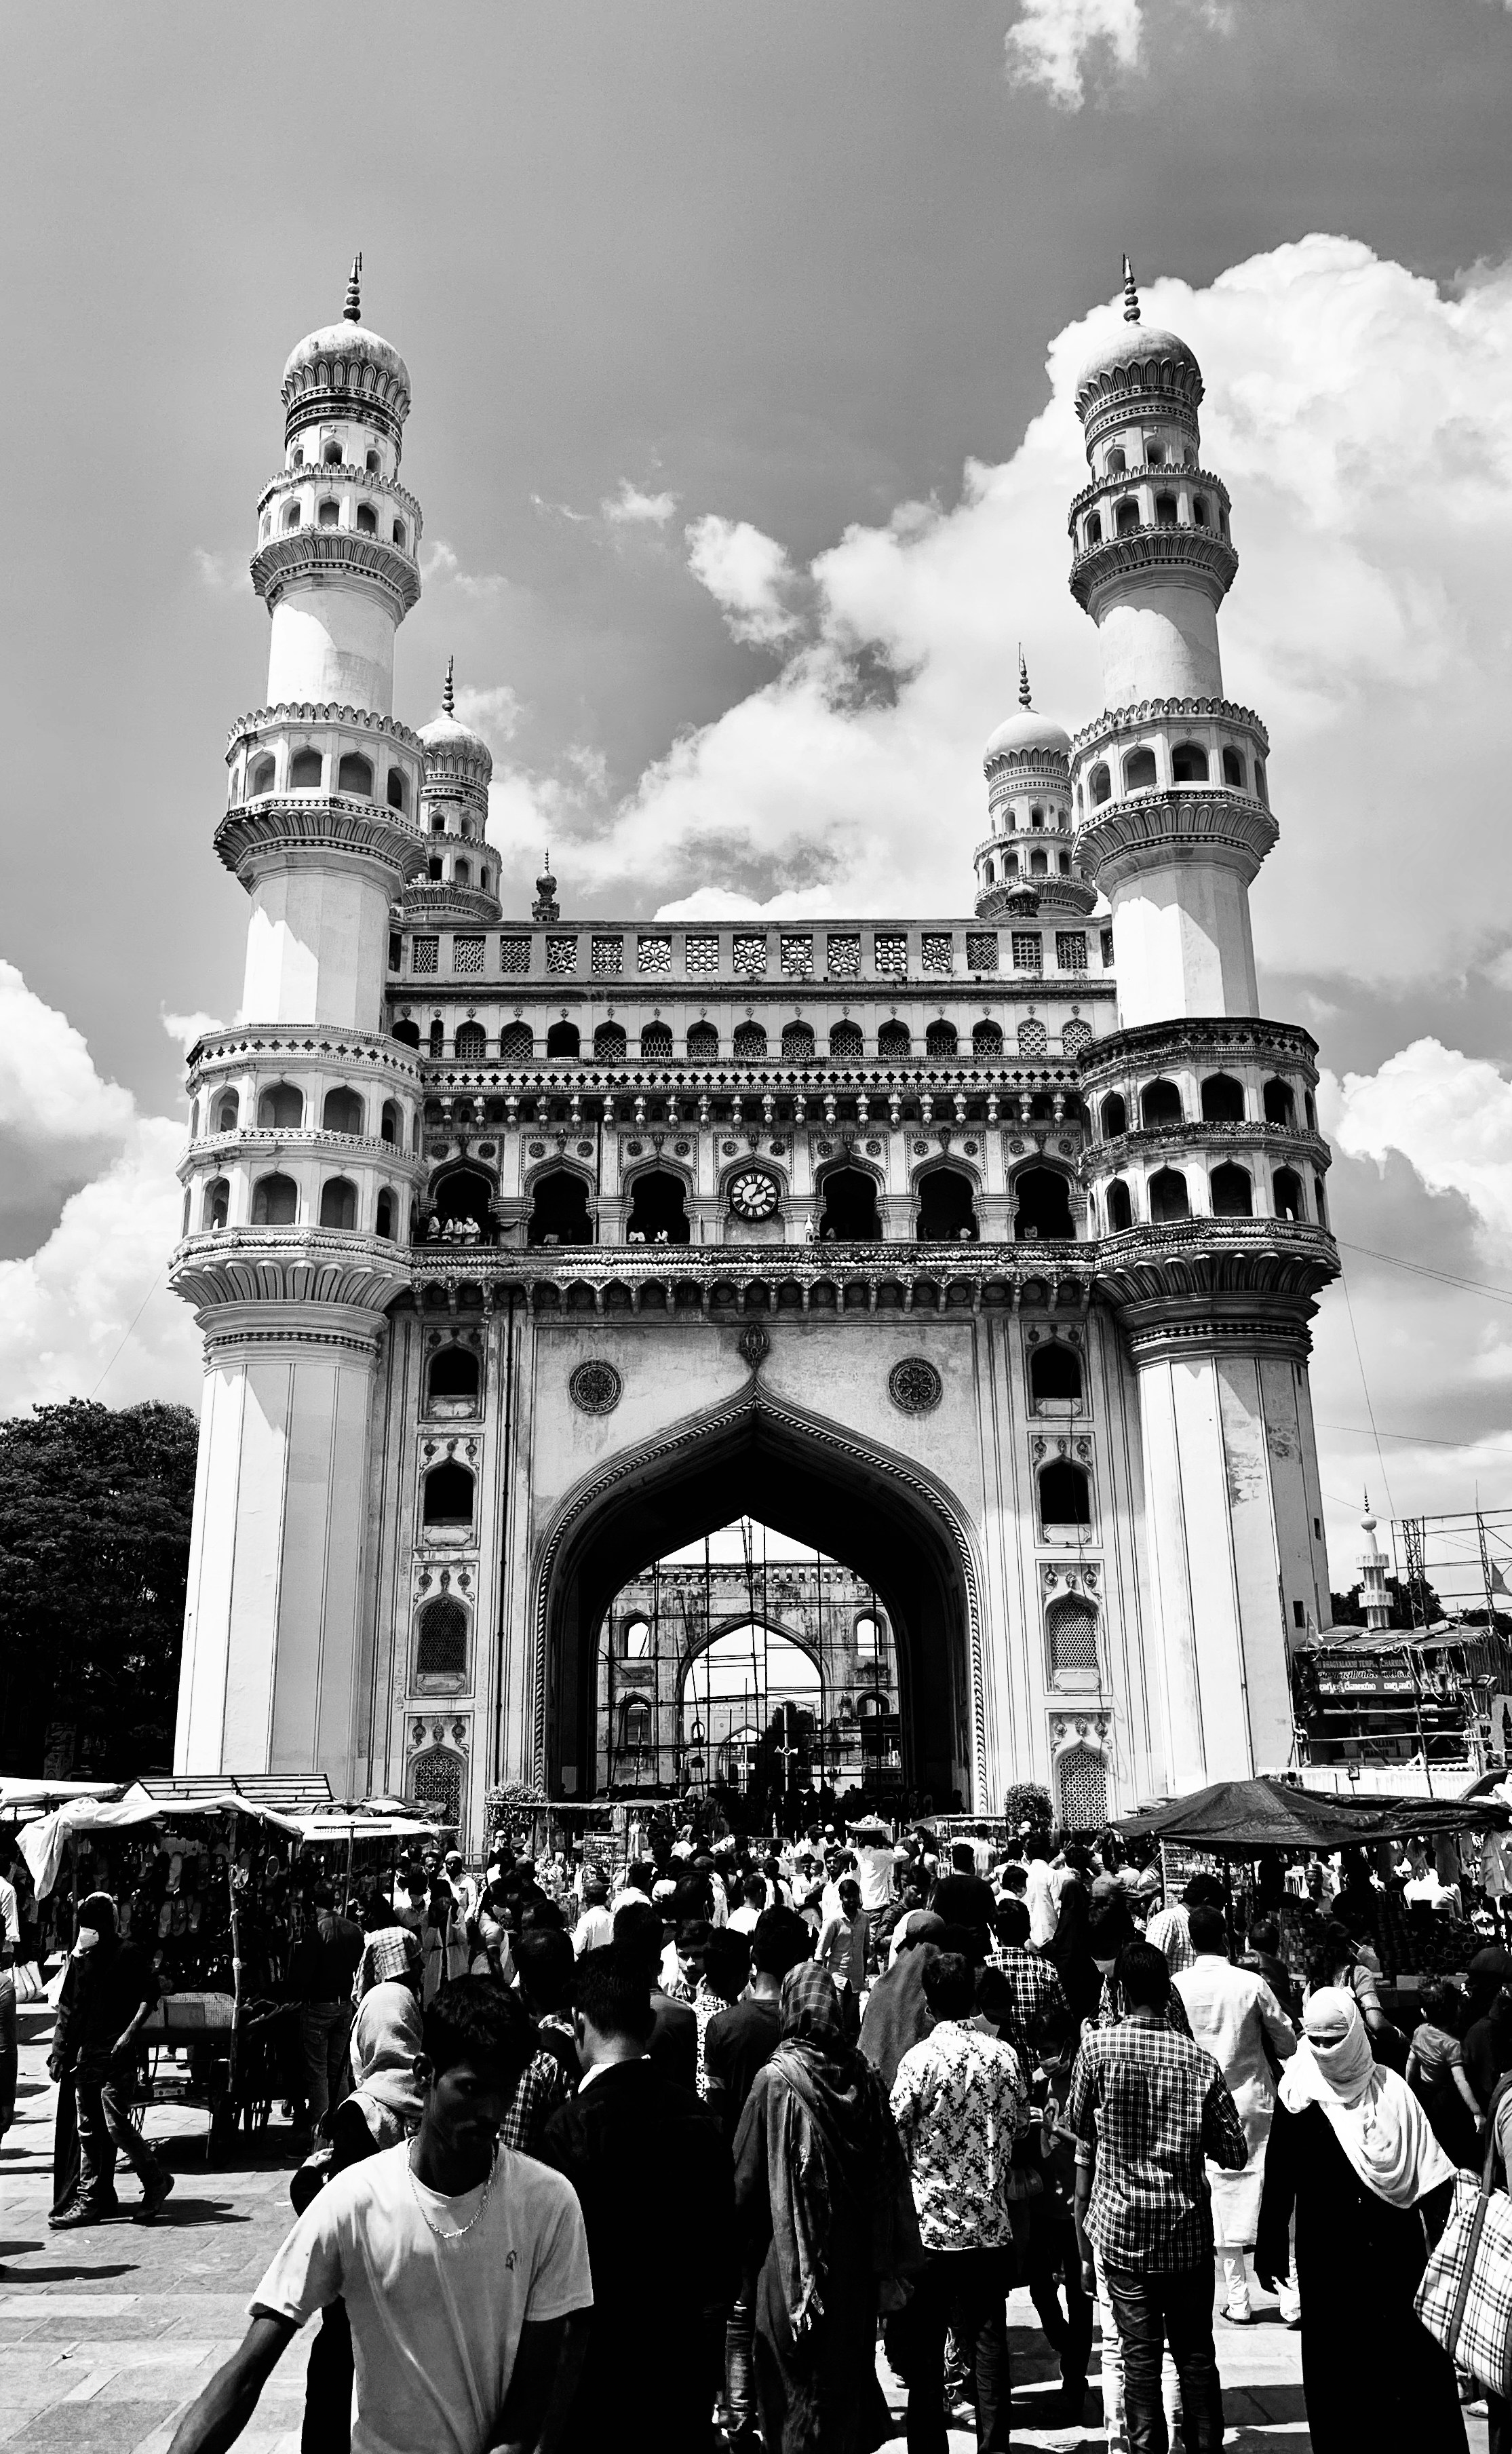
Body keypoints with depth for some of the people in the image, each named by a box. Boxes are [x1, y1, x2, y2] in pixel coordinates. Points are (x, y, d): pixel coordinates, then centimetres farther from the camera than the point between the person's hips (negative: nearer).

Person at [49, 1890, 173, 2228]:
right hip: (84, 2054, 7)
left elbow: (149, 1995, -10)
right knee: (90, 2130, 9)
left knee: (116, 2124, -10)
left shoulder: (129, 1954, -7)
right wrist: (59, 2051, 13)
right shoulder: (79, 1956, 12)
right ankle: (91, 2200, 17)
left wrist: (130, 2033, -21)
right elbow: (67, 2009, 17)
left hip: (116, 2053, -7)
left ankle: (156, 2179, 8)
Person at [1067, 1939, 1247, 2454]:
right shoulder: (1199, 2060, -7)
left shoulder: (1097, 2047, -11)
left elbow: (1077, 2125, 4)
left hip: (1121, 2226, -2)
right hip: (1188, 2229, 2)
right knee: (1196, 2353, 14)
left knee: (1138, 2352, 6)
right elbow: (1235, 2154, -1)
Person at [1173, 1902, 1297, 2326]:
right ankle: (1291, 2298, 9)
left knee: (1223, 2199, 10)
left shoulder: (1177, 1985, -10)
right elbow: (1288, 2043, -3)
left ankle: (1237, 2300, 15)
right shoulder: (1251, 1983, -12)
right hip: (1254, 2097, -1)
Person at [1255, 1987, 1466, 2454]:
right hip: (1327, 2256, 0)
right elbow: (1279, 2181, 1)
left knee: (1415, 2354, 1)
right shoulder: (1298, 2100, -3)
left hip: (1395, 2251, 0)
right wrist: (1270, 2248, 3)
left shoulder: (1390, 2089, -3)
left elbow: (1432, 2171, 1)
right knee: (1336, 2363, 5)